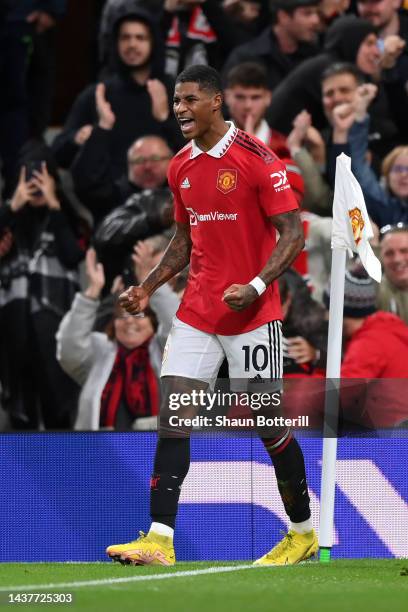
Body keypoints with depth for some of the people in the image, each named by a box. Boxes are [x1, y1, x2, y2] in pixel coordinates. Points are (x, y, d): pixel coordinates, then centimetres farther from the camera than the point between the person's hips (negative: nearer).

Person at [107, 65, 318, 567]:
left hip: (251, 315, -6)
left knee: (269, 423, 3)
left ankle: (304, 534, 21)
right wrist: (146, 289, 11)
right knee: (172, 416, -6)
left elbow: (292, 232, -12)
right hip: (196, 313, 6)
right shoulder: (181, 166, 10)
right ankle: (159, 541, -10)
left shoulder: (256, 159, -11)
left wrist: (256, 286, -23)